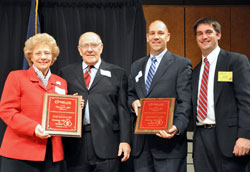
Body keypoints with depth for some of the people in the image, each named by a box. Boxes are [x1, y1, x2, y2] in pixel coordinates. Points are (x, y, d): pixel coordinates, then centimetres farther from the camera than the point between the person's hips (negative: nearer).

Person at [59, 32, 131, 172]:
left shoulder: (117, 74, 9)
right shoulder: (66, 73, 14)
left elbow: (123, 109, 4)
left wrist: (125, 140, -4)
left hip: (106, 143, -1)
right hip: (76, 144, 2)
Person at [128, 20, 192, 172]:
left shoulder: (182, 64, -1)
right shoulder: (137, 66, 17)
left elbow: (185, 101, -8)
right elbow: (130, 94, 23)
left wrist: (177, 127, -25)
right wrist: (133, 102, -2)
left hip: (168, 140, -5)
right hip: (141, 142, 5)